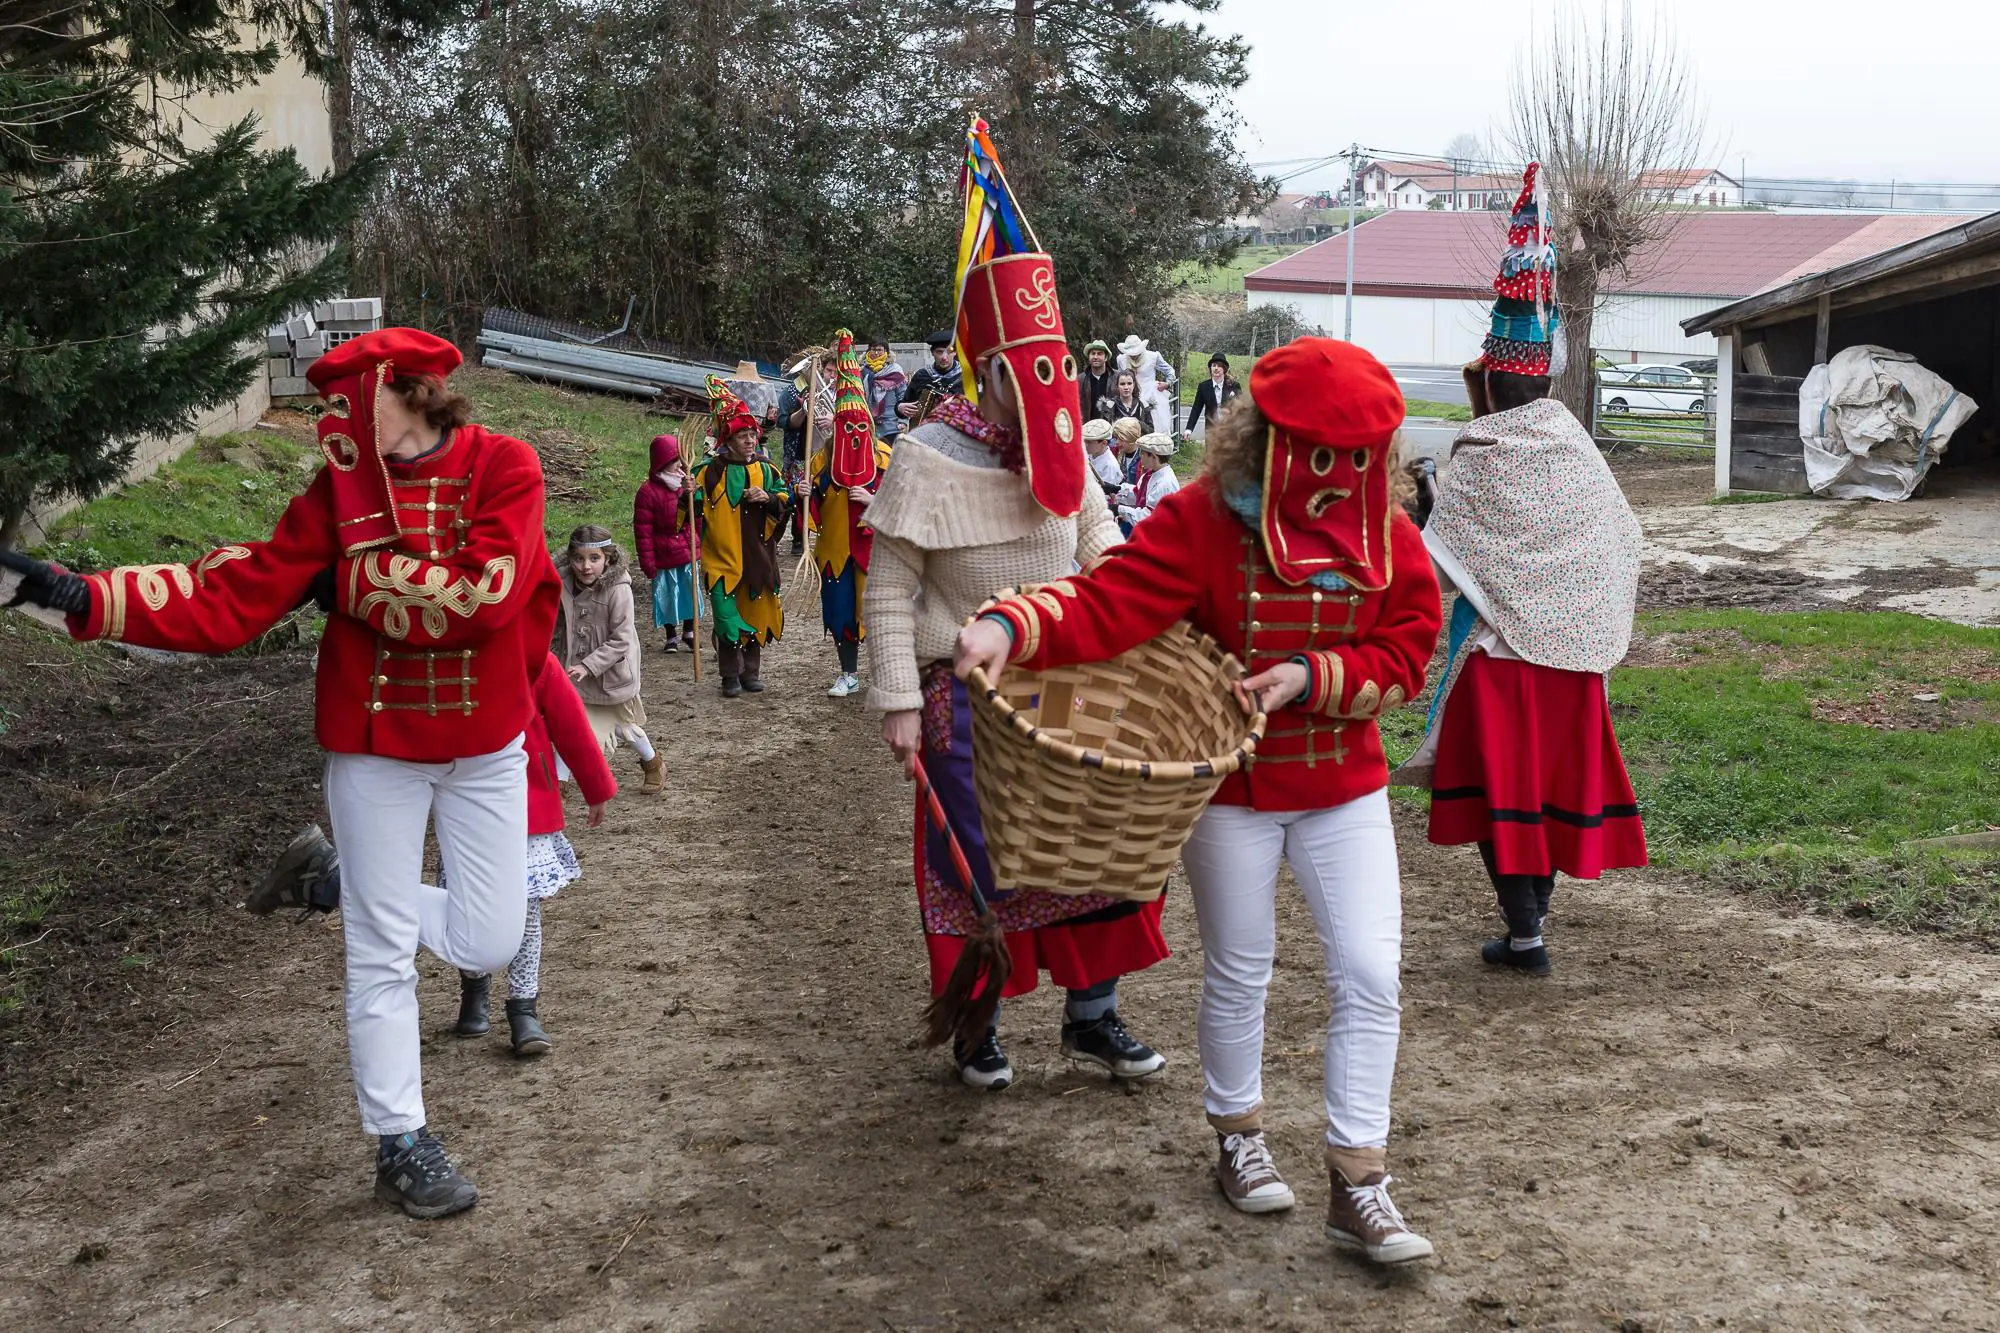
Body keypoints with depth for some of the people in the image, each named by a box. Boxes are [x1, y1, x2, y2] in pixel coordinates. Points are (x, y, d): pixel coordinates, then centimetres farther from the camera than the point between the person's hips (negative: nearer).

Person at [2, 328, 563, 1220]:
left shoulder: (503, 468, -12)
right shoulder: (337, 491, -3)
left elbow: (482, 594, -24)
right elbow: (230, 601, -8)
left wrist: (360, 580, -17)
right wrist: (83, 597, -18)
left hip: (483, 745, -1)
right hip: (374, 745, 1)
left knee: (488, 942, 5)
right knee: (382, 953, 5)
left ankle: (358, 891, 34)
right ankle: (401, 1145, 20)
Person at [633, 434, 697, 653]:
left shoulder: (685, 485, 3)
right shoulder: (648, 492, -16)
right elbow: (643, 531, -15)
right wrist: (647, 562, -15)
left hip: (688, 551, 5)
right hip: (665, 555, -5)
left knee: (690, 591, 11)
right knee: (668, 594, 7)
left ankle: (688, 632, 29)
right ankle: (671, 636, 23)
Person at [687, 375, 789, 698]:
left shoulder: (766, 469, 6)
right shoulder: (712, 472, -3)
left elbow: (785, 500, 9)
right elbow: (695, 511, -3)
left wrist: (768, 498, -11)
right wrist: (690, 495, -23)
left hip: (758, 557, 3)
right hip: (723, 558, -3)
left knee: (755, 614, 9)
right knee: (727, 618, -5)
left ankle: (751, 671, 23)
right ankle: (731, 675, 9)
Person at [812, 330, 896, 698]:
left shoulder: (884, 457, -1)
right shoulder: (823, 459, 5)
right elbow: (814, 503, 11)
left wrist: (873, 501, -18)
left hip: (875, 546, -2)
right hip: (836, 547, 3)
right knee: (841, 610, 7)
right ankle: (848, 676, 21)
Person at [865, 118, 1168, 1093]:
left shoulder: (1063, 446, 2)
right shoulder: (928, 458, -14)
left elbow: (1091, 521, 19)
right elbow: (889, 589, -12)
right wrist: (898, 704, -15)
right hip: (967, 695, -5)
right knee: (976, 858, 3)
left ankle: (1091, 1015, 21)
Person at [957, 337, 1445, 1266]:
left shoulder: (1386, 534, -5)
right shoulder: (1203, 519, -14)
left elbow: (1407, 656, -3)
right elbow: (1109, 600, -25)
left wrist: (1314, 677, -20)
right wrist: (1011, 627, -42)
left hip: (1344, 789, 2)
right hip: (1232, 787, -2)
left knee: (1370, 977, -3)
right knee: (1238, 973, 13)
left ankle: (1357, 1182, 7)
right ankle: (1237, 1136, 37)